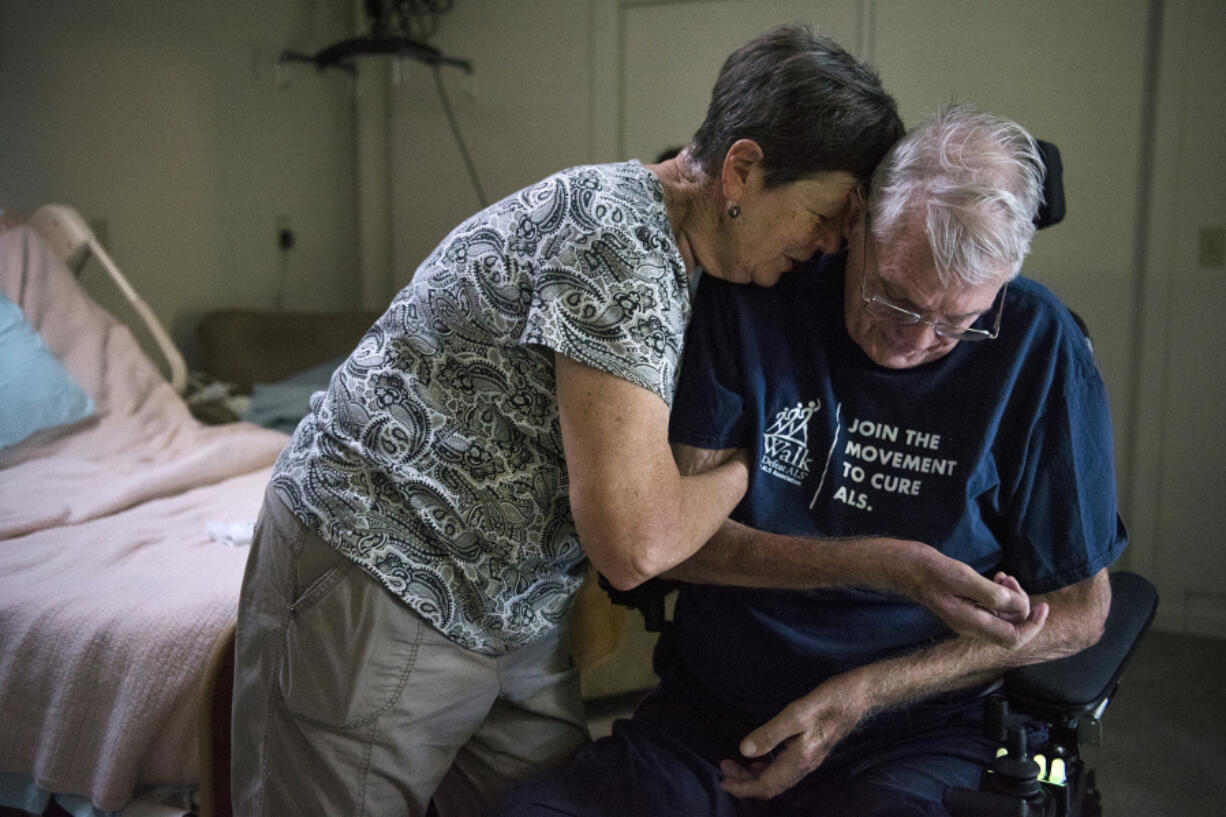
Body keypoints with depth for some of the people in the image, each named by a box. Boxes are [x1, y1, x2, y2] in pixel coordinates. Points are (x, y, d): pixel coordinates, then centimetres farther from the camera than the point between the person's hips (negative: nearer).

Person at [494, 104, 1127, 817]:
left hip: (913, 740, -1)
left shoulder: (1039, 348, -6)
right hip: (702, 719, 2)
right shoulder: (751, 299, -5)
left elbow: (1075, 611, -1)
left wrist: (858, 696, -10)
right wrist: (868, 563, -19)